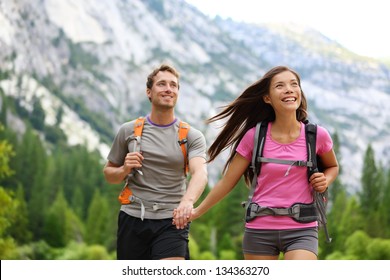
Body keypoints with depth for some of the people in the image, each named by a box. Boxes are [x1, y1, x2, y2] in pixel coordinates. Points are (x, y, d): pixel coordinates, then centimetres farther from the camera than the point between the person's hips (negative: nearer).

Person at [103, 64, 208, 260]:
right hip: (132, 217, 2)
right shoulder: (129, 131, 6)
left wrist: (188, 201, -37)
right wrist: (125, 169, -8)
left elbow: (200, 173, -17)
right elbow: (109, 173, 15)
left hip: (171, 221, -2)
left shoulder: (192, 136, 1)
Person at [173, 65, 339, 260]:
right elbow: (228, 181, 6)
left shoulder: (316, 135, -3)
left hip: (301, 230, -1)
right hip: (260, 230, 1)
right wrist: (197, 211, 7)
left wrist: (325, 180, -4)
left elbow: (332, 167, 18)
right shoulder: (255, 136, -3)